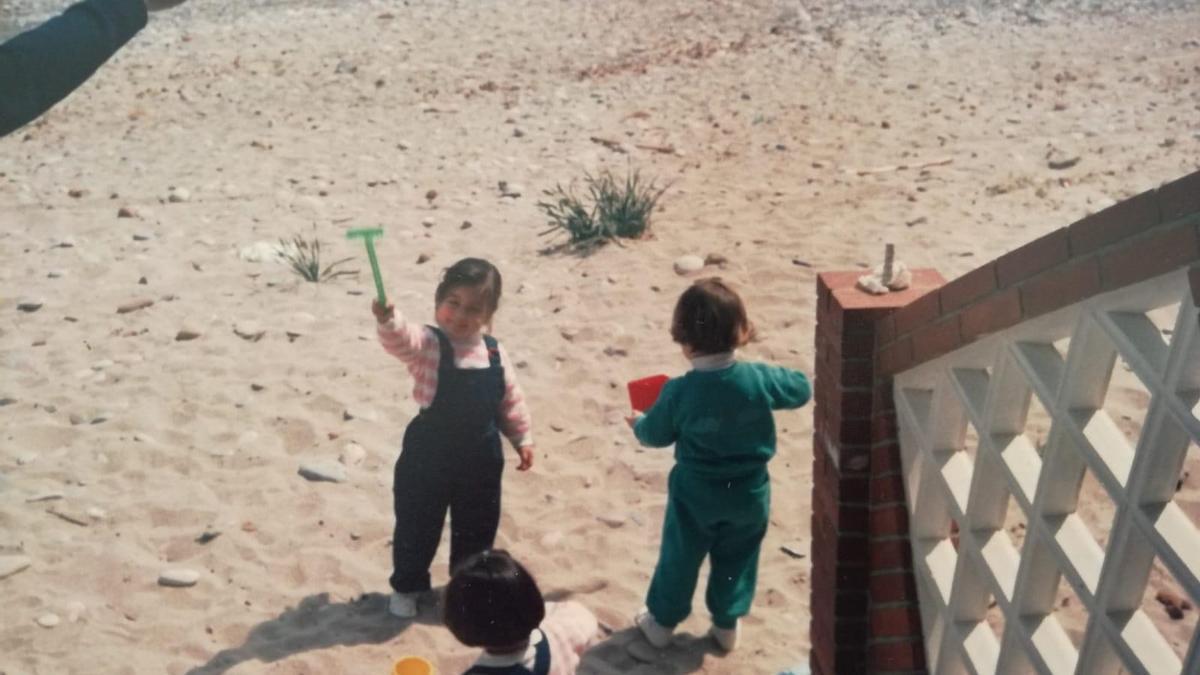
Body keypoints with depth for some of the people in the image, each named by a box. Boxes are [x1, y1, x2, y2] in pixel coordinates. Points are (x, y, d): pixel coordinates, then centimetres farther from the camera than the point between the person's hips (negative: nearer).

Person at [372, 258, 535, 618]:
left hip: (481, 458, 4)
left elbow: (511, 401, 10)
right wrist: (387, 320, -59)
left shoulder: (494, 354, -1)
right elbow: (401, 340, -39)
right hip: (429, 454, -4)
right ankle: (407, 585, 33)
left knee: (476, 528, 17)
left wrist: (522, 439, 13)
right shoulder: (428, 344, -15)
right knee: (417, 524, 11)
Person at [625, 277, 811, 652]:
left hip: (695, 495, -1)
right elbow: (802, 389, -1)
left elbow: (656, 434, -5)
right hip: (750, 493, 2)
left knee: (679, 558, 19)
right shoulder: (759, 378, -19)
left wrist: (637, 424, 17)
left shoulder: (678, 392, -22)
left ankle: (662, 621, 35)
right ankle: (727, 625, 37)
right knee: (737, 561, 22)